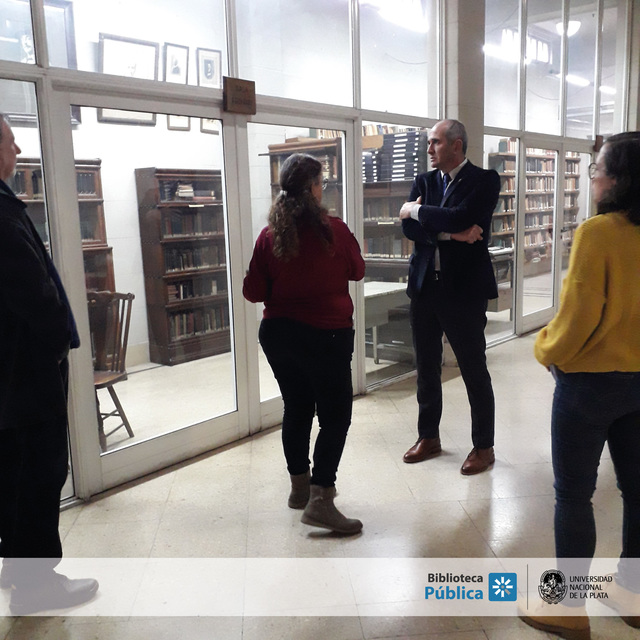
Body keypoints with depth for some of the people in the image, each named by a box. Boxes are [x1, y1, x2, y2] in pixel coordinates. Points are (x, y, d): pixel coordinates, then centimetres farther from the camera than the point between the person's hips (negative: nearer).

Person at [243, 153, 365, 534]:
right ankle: (320, 499, -3)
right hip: (327, 335, -5)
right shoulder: (334, 230, -11)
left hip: (278, 333, 5)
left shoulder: (270, 236, -2)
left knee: (297, 408, 18)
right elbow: (357, 271, 6)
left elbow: (253, 292, 1)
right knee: (335, 415, 3)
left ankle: (300, 486, 31)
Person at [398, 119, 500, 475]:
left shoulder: (485, 180, -5)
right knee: (427, 367, 14)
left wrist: (418, 210, -11)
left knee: (474, 370, 5)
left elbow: (461, 217, -23)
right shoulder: (424, 181, 9)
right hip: (425, 286, 5)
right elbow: (409, 228, -4)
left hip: (464, 288, -5)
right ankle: (429, 438, 31)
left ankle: (484, 447, 20)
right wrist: (450, 232, -17)